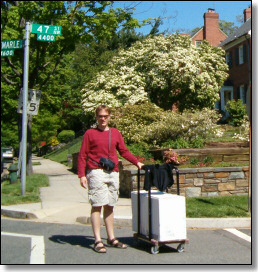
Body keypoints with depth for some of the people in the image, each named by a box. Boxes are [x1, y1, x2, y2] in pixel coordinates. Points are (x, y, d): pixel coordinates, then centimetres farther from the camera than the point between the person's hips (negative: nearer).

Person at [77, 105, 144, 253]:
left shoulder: (116, 133, 14)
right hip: (96, 172, -4)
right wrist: (82, 175, -7)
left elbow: (124, 151, 18)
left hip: (113, 173, 4)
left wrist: (137, 162, 8)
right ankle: (98, 241, 1)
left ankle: (111, 238, 21)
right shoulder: (90, 133, 3)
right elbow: (82, 155, 1)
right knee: (97, 205, -5)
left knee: (110, 206, 12)